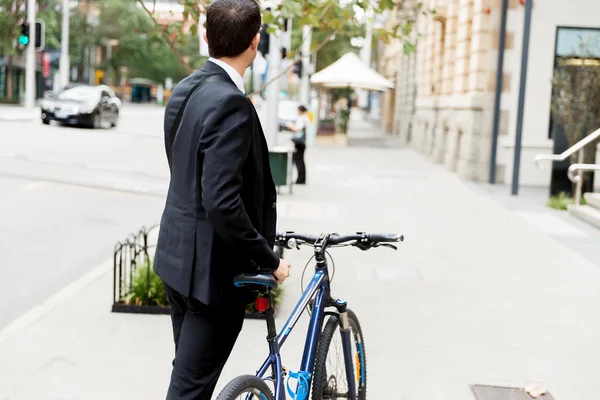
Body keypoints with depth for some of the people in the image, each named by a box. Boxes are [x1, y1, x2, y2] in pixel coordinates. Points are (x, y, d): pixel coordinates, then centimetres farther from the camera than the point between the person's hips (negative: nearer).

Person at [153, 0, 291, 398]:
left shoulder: (185, 91, 5)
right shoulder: (231, 104, -24)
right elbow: (222, 202, -30)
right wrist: (268, 260, -17)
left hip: (178, 254, 9)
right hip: (213, 267, -9)